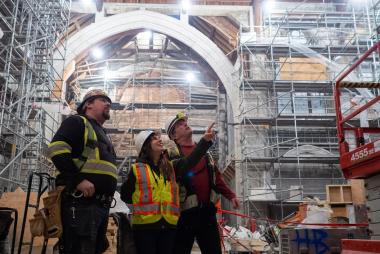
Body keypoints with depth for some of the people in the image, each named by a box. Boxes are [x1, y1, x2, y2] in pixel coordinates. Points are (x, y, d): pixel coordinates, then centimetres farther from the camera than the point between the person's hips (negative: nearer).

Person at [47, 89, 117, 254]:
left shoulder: (102, 134, 30)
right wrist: (78, 180, -21)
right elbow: (57, 149, -15)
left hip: (101, 205, 9)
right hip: (81, 202, -9)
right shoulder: (77, 122, 3)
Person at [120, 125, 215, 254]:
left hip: (168, 225, 4)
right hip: (145, 225, -3)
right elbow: (125, 195, 7)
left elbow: (190, 160, -6)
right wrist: (142, 201, 2)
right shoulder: (136, 169, 2)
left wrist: (205, 140, -15)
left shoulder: (170, 166, 11)